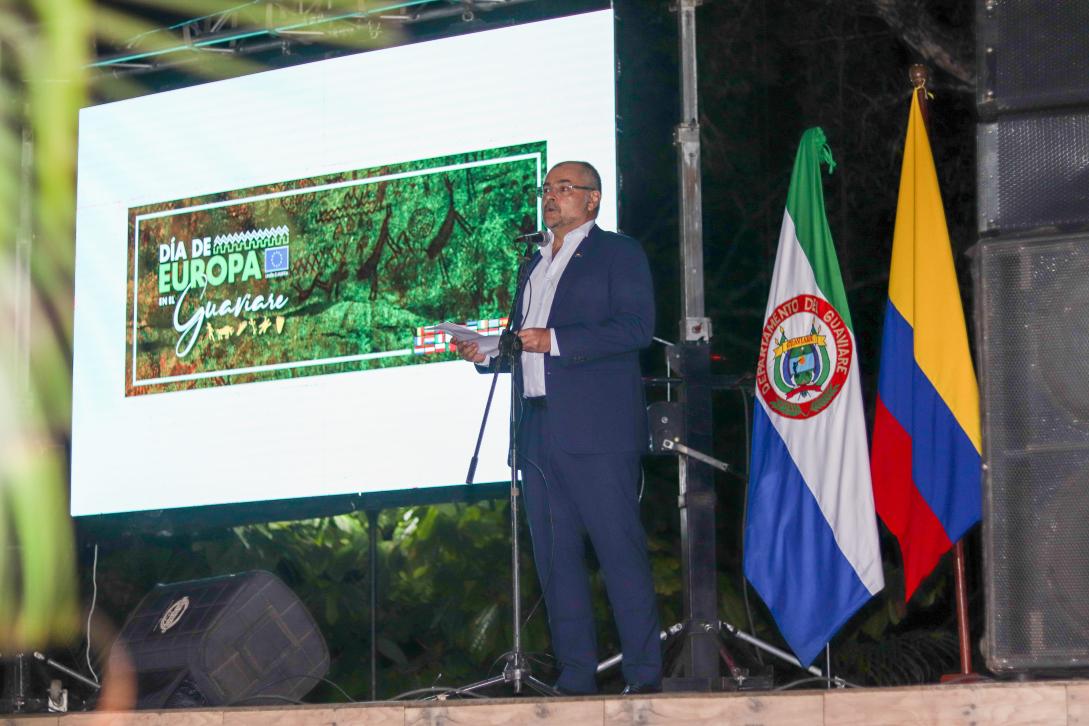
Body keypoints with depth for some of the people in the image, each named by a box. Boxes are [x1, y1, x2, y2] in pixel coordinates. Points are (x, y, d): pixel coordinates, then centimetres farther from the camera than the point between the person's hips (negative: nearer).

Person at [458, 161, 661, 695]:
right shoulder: (536, 263, 25)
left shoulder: (618, 252, 3)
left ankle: (644, 675, -5)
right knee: (555, 559, 5)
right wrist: (485, 352, 9)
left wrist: (555, 341, -17)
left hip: (597, 431, -7)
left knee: (620, 551, -9)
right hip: (539, 431, 7)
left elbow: (636, 327, -12)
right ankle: (575, 677, 10)